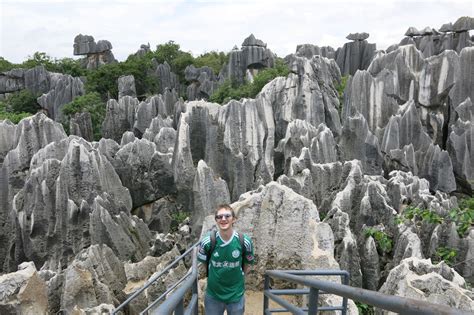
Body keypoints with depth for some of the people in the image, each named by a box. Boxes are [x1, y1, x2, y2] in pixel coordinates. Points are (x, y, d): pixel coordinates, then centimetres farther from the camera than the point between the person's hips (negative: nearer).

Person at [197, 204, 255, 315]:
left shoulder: (244, 241, -15)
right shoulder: (207, 242, -15)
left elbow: (247, 264, 3)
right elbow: (204, 263, 2)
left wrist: (238, 278, 8)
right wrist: (214, 278, 7)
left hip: (236, 295, 0)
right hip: (213, 295, 0)